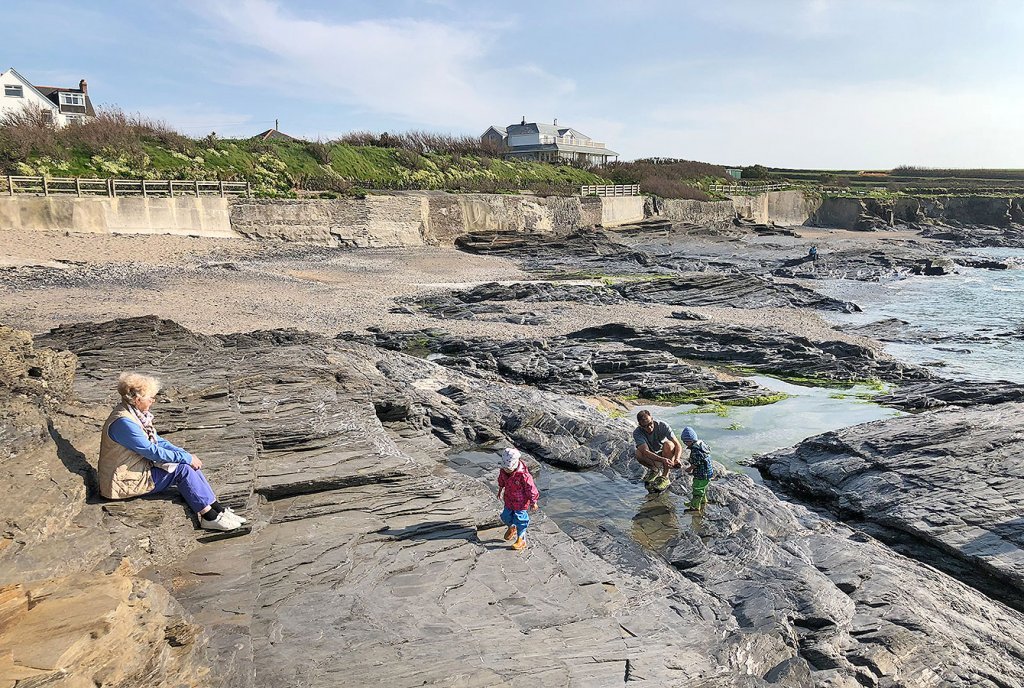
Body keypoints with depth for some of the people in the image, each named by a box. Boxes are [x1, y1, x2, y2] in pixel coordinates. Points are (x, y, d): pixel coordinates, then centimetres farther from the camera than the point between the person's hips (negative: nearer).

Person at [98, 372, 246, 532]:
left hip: (139, 468, 9)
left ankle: (217, 508, -5)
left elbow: (157, 441, 11)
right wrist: (186, 458, -18)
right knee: (182, 469, -18)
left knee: (189, 464, -5)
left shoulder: (135, 414, 6)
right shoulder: (123, 422, -25)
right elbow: (152, 451, -24)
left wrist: (185, 454, -1)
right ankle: (210, 517, -13)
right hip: (124, 482, -9)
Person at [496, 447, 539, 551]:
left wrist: (533, 502, -13)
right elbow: (501, 479, 12)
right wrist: (500, 489, 26)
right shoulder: (503, 471, -13)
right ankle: (511, 528, 51)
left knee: (520, 520, 4)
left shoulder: (523, 475, -33)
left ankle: (521, 540, 23)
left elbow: (531, 489, -22)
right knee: (506, 517, 17)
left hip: (521, 502, -6)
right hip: (508, 500, 6)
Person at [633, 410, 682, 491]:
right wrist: (662, 460, -52)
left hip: (667, 454, 0)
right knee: (639, 453, -31)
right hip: (652, 457, 0)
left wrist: (677, 459, -47)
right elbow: (645, 451, -36)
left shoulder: (662, 426, -23)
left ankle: (665, 476, -21)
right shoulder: (637, 433, -23)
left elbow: (678, 445, -27)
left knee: (668, 444, -33)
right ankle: (654, 469, -1)